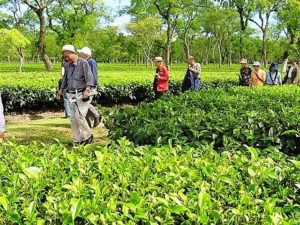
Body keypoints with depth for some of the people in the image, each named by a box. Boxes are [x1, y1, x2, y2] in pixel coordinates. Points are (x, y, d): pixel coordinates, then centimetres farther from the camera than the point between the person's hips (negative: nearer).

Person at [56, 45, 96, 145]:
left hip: (83, 94, -7)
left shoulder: (83, 63, -9)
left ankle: (88, 136, 5)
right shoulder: (67, 65, 12)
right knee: (73, 118, 4)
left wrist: (87, 89, -31)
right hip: (72, 95, 7)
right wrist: (61, 90, 32)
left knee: (80, 116, -15)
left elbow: (89, 77, -17)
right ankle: (77, 141, 14)